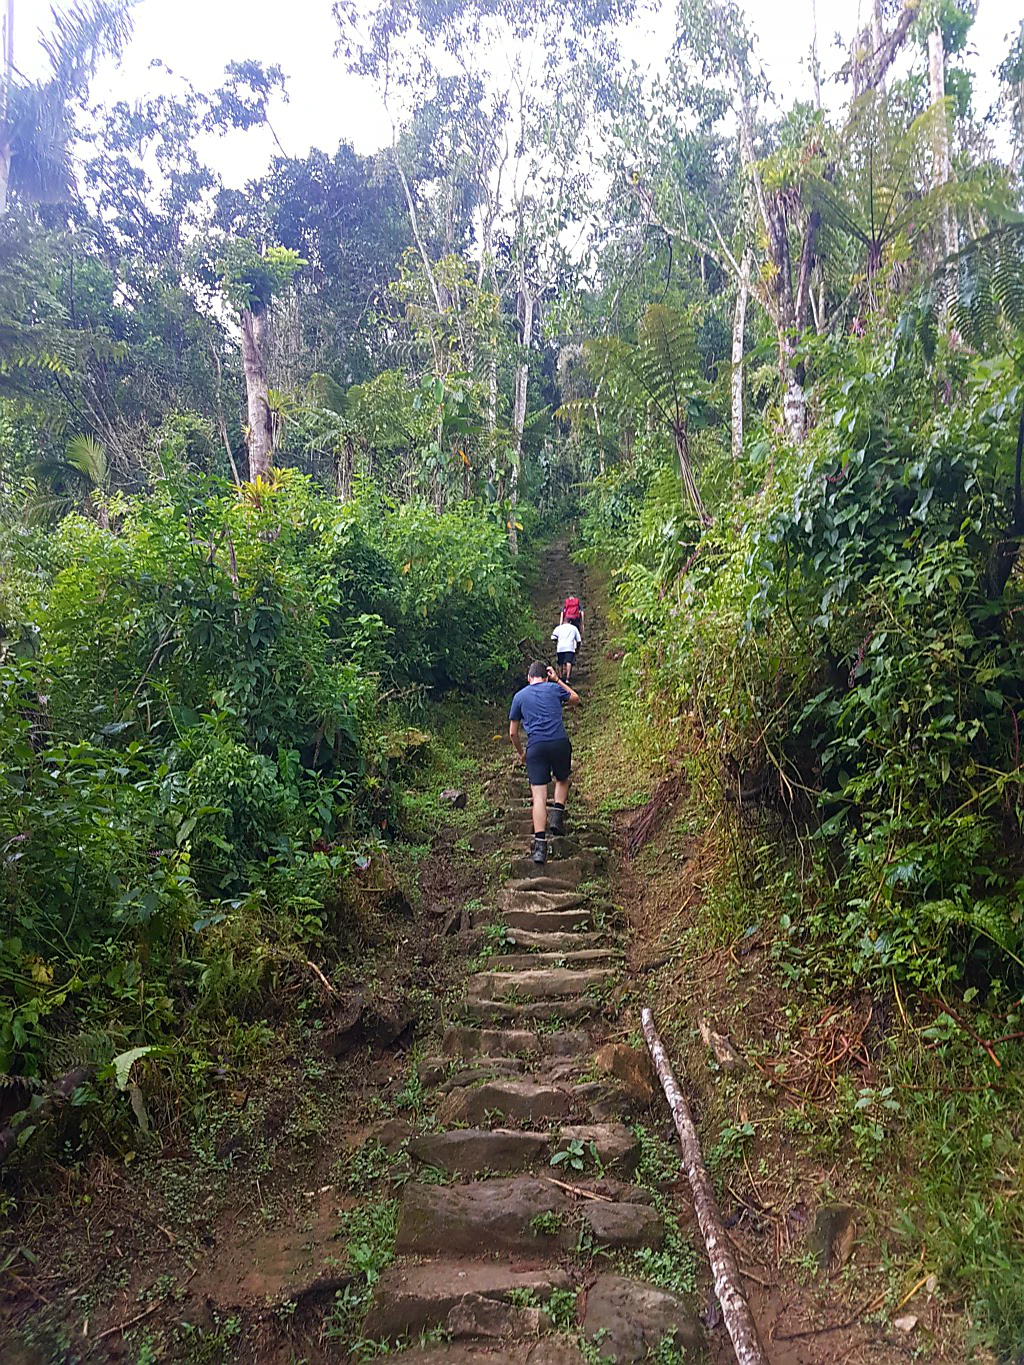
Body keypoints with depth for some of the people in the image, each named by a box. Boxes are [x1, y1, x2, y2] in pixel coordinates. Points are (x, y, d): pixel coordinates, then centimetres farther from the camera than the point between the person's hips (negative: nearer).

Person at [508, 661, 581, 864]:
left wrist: (521, 753, 30)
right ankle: (557, 817, 9)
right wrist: (557, 680, 33)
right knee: (562, 780, 27)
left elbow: (513, 733, 16)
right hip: (560, 742, 0)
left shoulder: (519, 696, 14)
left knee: (539, 795, -2)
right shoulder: (554, 688, 11)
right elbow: (575, 699, 32)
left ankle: (540, 844, -11)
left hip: (535, 746, 0)